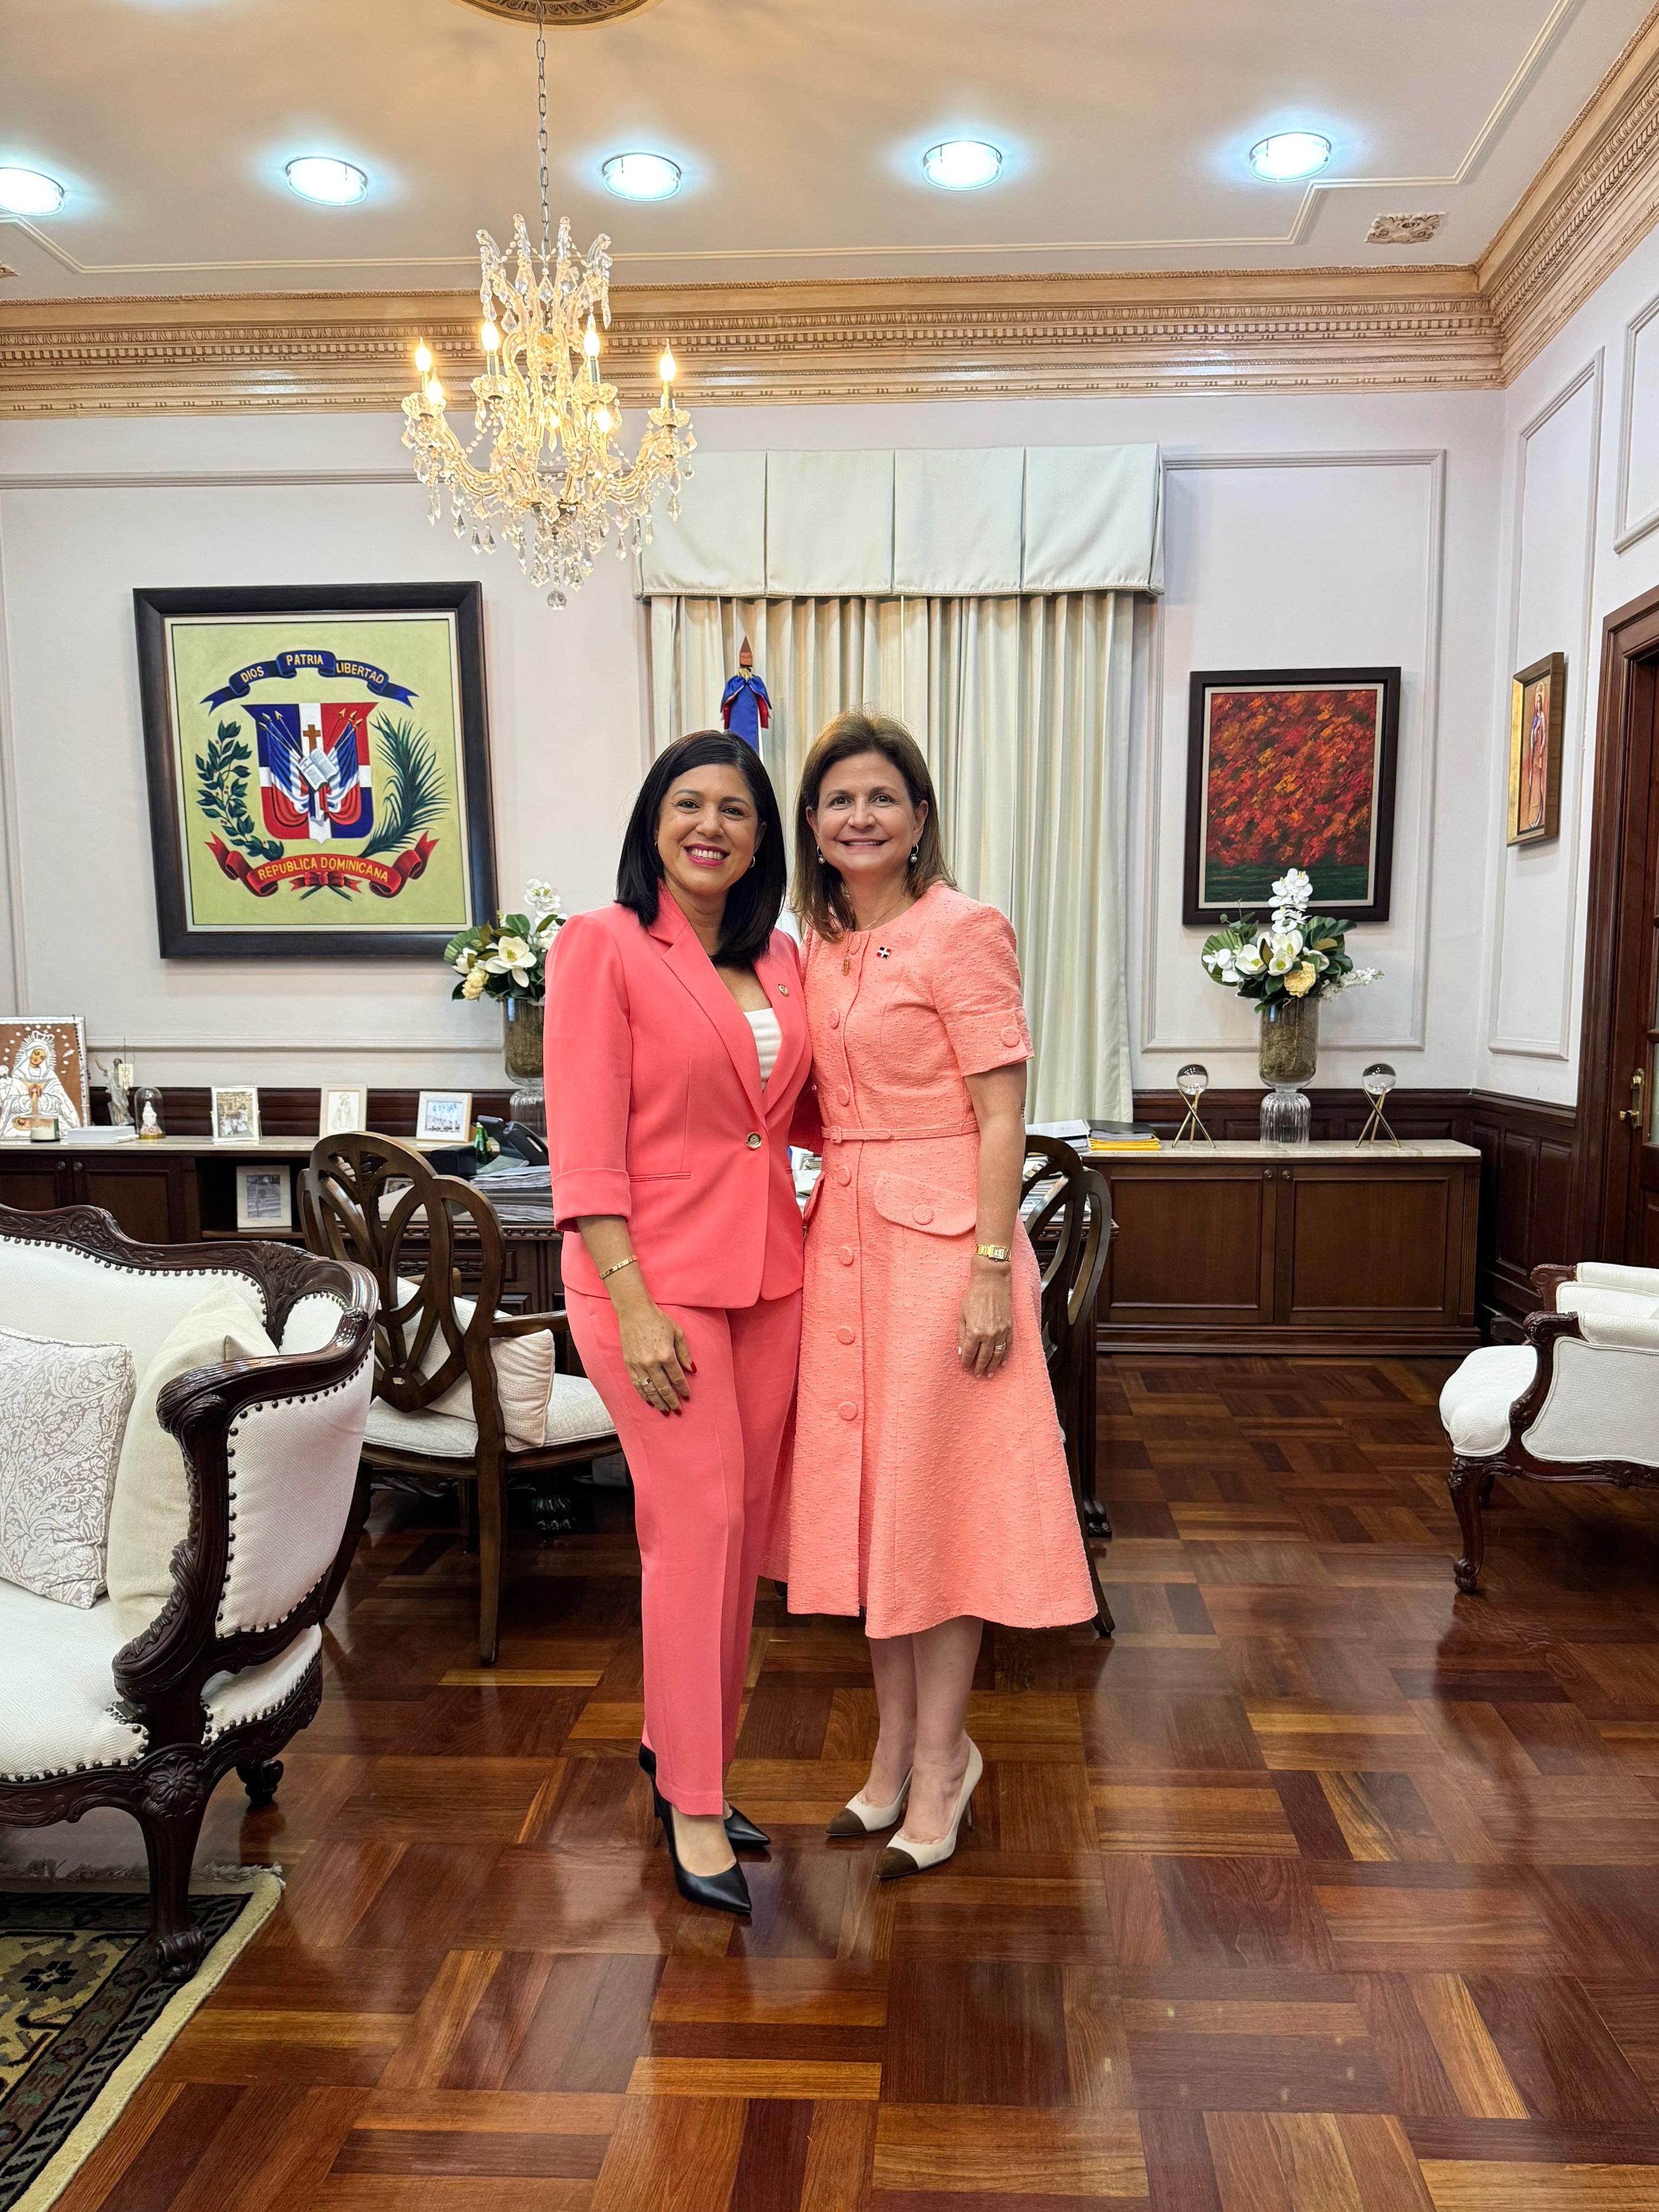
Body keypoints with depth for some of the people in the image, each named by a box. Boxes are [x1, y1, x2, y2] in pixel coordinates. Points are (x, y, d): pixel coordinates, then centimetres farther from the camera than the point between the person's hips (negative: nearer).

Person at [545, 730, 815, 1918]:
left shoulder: (782, 958, 10)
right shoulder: (602, 946, -7)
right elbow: (585, 1147, -12)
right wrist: (633, 1305, -18)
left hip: (769, 1273, 6)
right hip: (658, 1274, -6)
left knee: (742, 1527, 12)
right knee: (700, 1520, -3)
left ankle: (681, 1742, 33)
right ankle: (694, 1805, 15)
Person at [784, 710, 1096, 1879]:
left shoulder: (963, 929, -9)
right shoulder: (821, 945, 12)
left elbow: (1001, 1114, -13)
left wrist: (991, 1272, -18)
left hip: (941, 1235, -7)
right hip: (845, 1234, 7)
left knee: (936, 1491, 3)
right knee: (862, 1488, 13)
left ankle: (940, 1757, 22)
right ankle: (898, 1744, 31)